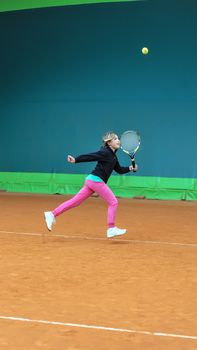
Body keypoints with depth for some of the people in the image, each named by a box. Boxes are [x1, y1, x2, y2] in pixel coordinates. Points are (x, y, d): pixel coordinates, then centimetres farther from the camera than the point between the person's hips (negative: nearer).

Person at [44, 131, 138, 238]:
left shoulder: (113, 155, 17)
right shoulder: (105, 152, -11)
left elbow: (119, 169, 22)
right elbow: (90, 156, -17)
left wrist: (130, 168, 8)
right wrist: (76, 160, -26)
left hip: (92, 181, 9)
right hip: (96, 180, -9)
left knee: (75, 201, 7)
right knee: (113, 202, -4)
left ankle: (52, 214, 6)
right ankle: (111, 229, -2)